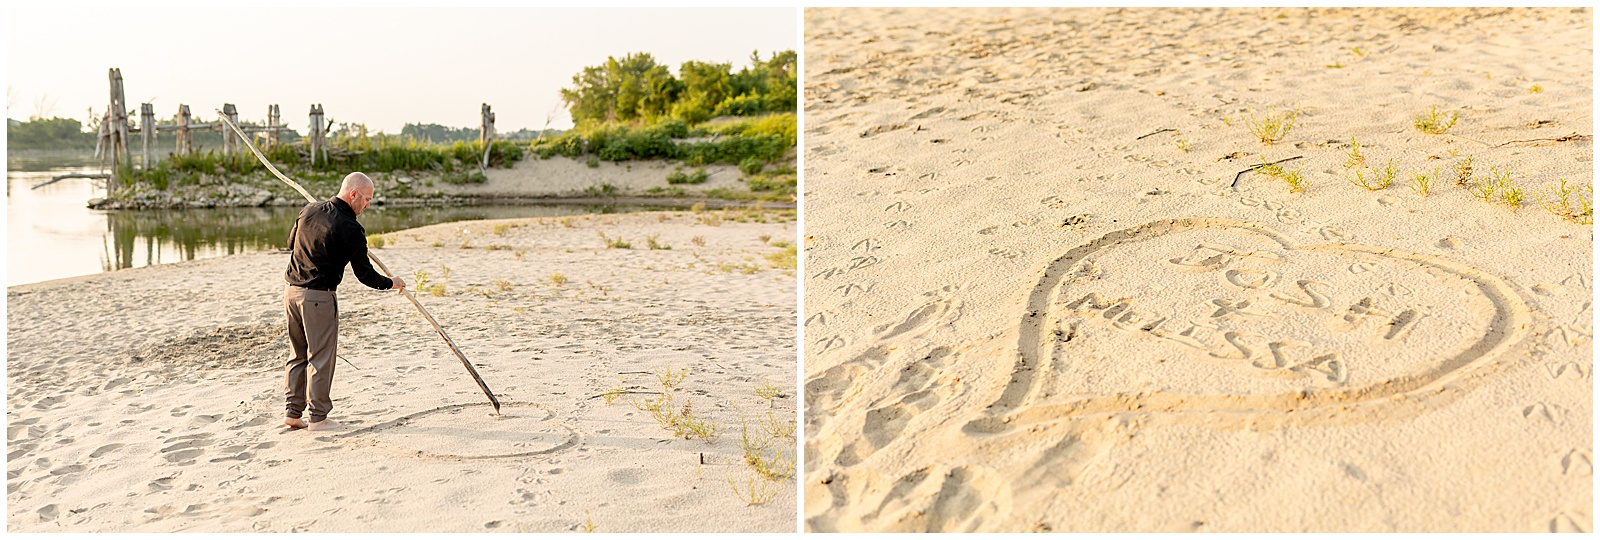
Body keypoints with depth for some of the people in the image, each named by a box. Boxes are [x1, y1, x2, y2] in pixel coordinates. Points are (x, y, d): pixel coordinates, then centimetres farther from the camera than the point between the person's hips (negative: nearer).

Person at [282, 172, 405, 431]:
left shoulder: (308, 210, 7)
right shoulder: (350, 229, -14)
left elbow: (291, 243, 23)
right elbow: (364, 274, -9)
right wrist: (391, 283, 7)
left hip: (291, 291, 8)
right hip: (319, 297, -7)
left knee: (299, 354, 16)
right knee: (321, 357, 2)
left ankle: (293, 412, 19)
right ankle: (318, 417, 7)